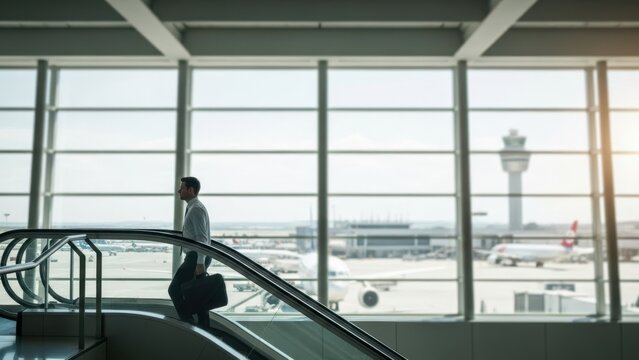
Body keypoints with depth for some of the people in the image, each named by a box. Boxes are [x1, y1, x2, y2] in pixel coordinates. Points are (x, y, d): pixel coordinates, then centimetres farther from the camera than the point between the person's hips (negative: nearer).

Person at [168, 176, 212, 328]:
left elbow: (202, 238, -21)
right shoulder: (193, 207, 15)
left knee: (175, 289, -6)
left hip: (196, 257, -10)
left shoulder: (196, 209, -15)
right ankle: (203, 328, 21)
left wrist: (200, 263, -25)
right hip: (196, 257, 10)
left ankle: (189, 324, -1)